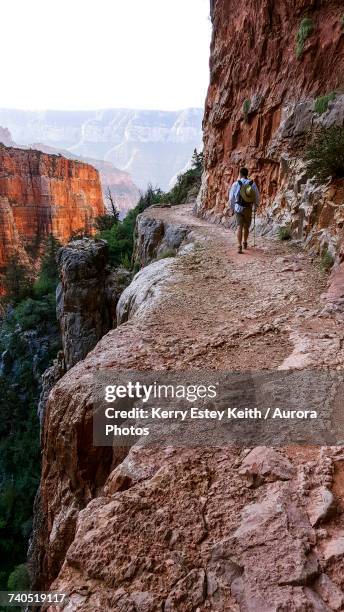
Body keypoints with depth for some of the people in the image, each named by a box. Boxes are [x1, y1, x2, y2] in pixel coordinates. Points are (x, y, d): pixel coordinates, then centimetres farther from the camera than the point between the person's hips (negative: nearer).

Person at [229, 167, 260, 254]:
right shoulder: (253, 184, -4)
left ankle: (239, 246, -17)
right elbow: (257, 196, 2)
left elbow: (231, 198, -2)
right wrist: (255, 206, 20)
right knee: (246, 227, 19)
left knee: (240, 227, -2)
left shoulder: (236, 184, -7)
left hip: (238, 208, -1)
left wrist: (232, 209, 12)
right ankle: (245, 243, 37)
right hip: (248, 209, 2)